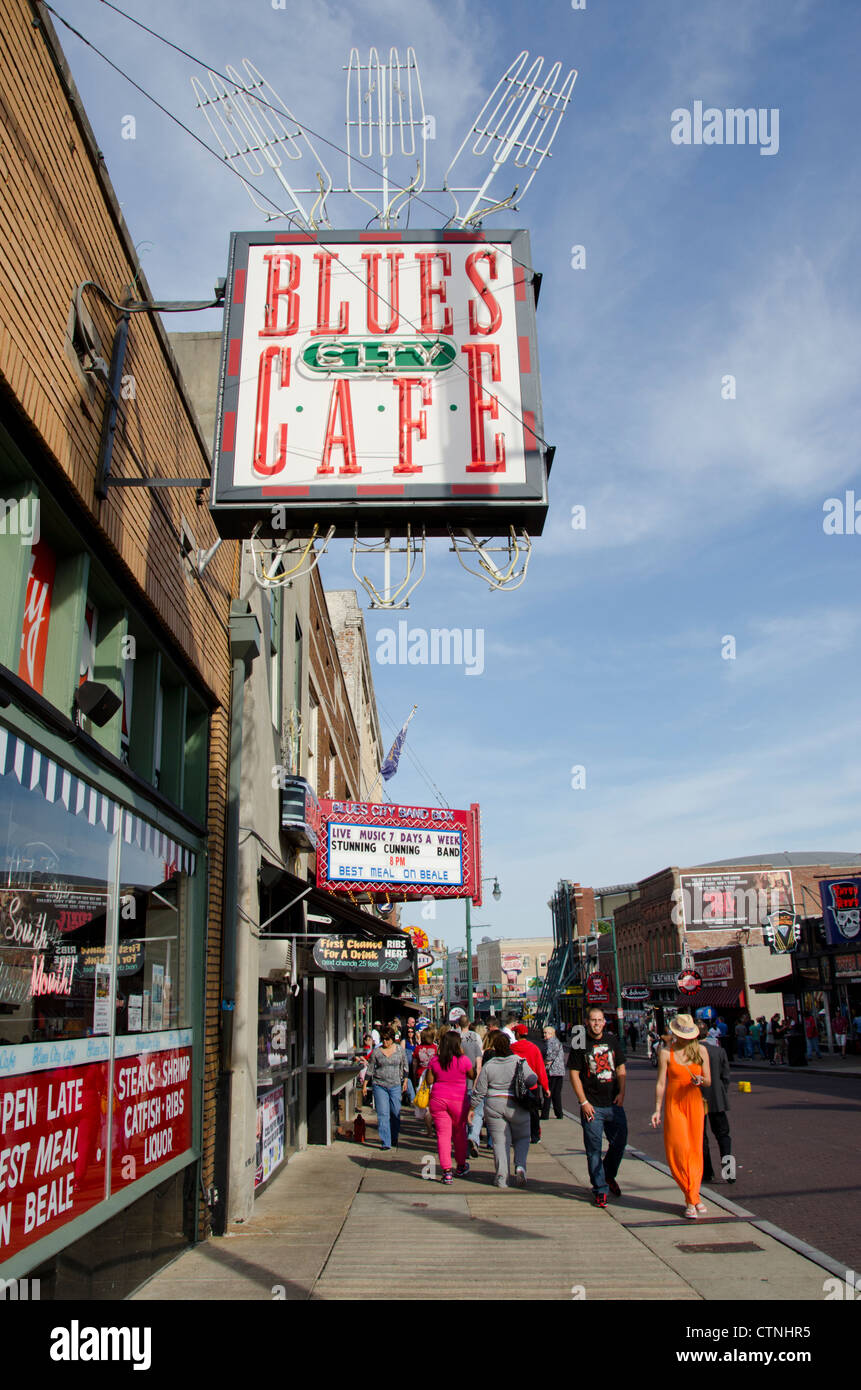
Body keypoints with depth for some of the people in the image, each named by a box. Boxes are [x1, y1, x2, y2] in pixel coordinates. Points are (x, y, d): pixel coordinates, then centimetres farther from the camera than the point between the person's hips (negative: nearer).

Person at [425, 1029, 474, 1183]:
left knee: (443, 1134, 3)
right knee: (460, 1133, 18)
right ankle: (461, 1167, 33)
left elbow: (429, 1081, 0)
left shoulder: (434, 1061, -5)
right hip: (459, 1101, 0)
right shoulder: (463, 1061, -10)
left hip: (438, 1100, 1)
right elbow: (473, 1076, 5)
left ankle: (446, 1171, -2)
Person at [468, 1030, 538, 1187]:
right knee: (522, 1138, 15)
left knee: (500, 1140, 6)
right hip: (516, 1106, 0)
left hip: (493, 1105, 1)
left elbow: (479, 1091, 1)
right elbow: (532, 1080, -10)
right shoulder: (519, 1061, -5)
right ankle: (520, 1166, -6)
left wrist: (472, 1108, 11)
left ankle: (501, 1176, 0)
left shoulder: (488, 1065, -2)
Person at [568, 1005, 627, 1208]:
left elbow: (621, 1069, 15)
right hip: (592, 1106, -4)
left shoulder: (612, 1043, 9)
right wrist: (584, 1102, -9)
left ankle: (609, 1175, 32)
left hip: (614, 1103, 4)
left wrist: (621, 1093, 1)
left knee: (620, 1141, 7)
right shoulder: (579, 1045, -3)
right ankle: (600, 1190, 10)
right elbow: (574, 1074, -4)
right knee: (594, 1149, -1)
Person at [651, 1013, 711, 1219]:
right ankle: (693, 1199, 4)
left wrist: (700, 1080, -17)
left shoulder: (701, 1051, 4)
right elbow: (661, 1083, -2)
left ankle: (692, 1198, 15)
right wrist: (657, 1110, -7)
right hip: (674, 1104, -2)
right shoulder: (666, 1053, -2)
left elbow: (709, 1081, 6)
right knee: (679, 1151, -7)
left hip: (695, 1103, 2)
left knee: (695, 1150, 3)